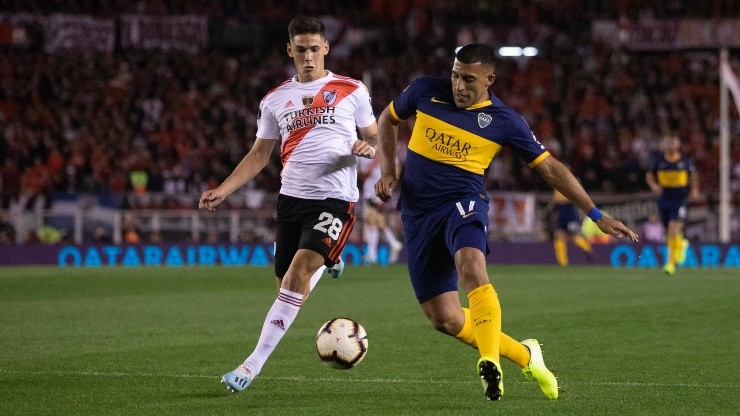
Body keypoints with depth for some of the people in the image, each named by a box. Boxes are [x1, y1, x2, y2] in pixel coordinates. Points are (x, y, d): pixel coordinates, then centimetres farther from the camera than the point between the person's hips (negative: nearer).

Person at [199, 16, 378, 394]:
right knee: (287, 283, 4)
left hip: (335, 199, -5)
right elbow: (259, 155, 14)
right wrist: (223, 190, 3)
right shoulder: (275, 100, 11)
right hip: (291, 197, 5)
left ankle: (254, 364, -24)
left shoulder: (352, 91, 2)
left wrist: (368, 149, -14)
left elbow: (375, 139, 10)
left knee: (299, 270, -21)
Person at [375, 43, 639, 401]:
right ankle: (524, 355, 18)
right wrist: (387, 171, 6)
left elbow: (550, 168, 1)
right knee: (444, 318, -2)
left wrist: (597, 216, -1)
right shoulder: (425, 91, 0)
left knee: (471, 265, -38)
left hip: (462, 203, -3)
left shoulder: (504, 121, -4)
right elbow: (389, 120, 20)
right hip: (417, 212, 3)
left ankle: (490, 363, -45)